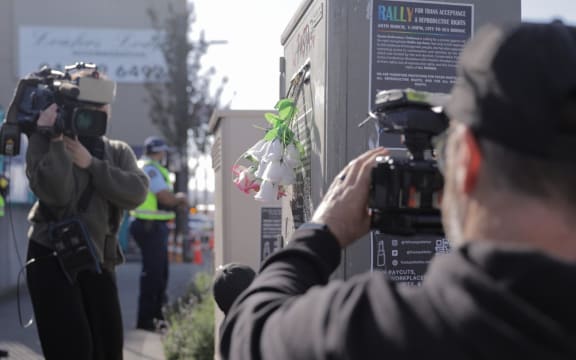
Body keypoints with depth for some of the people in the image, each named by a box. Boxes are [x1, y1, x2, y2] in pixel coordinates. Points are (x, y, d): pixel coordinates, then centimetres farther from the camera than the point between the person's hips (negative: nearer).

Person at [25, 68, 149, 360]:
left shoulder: (119, 152, 12)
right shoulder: (46, 141, -1)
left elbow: (136, 193, -8)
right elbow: (55, 193, -18)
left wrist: (90, 163, -12)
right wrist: (55, 140, -19)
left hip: (98, 262, 4)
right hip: (52, 258, -4)